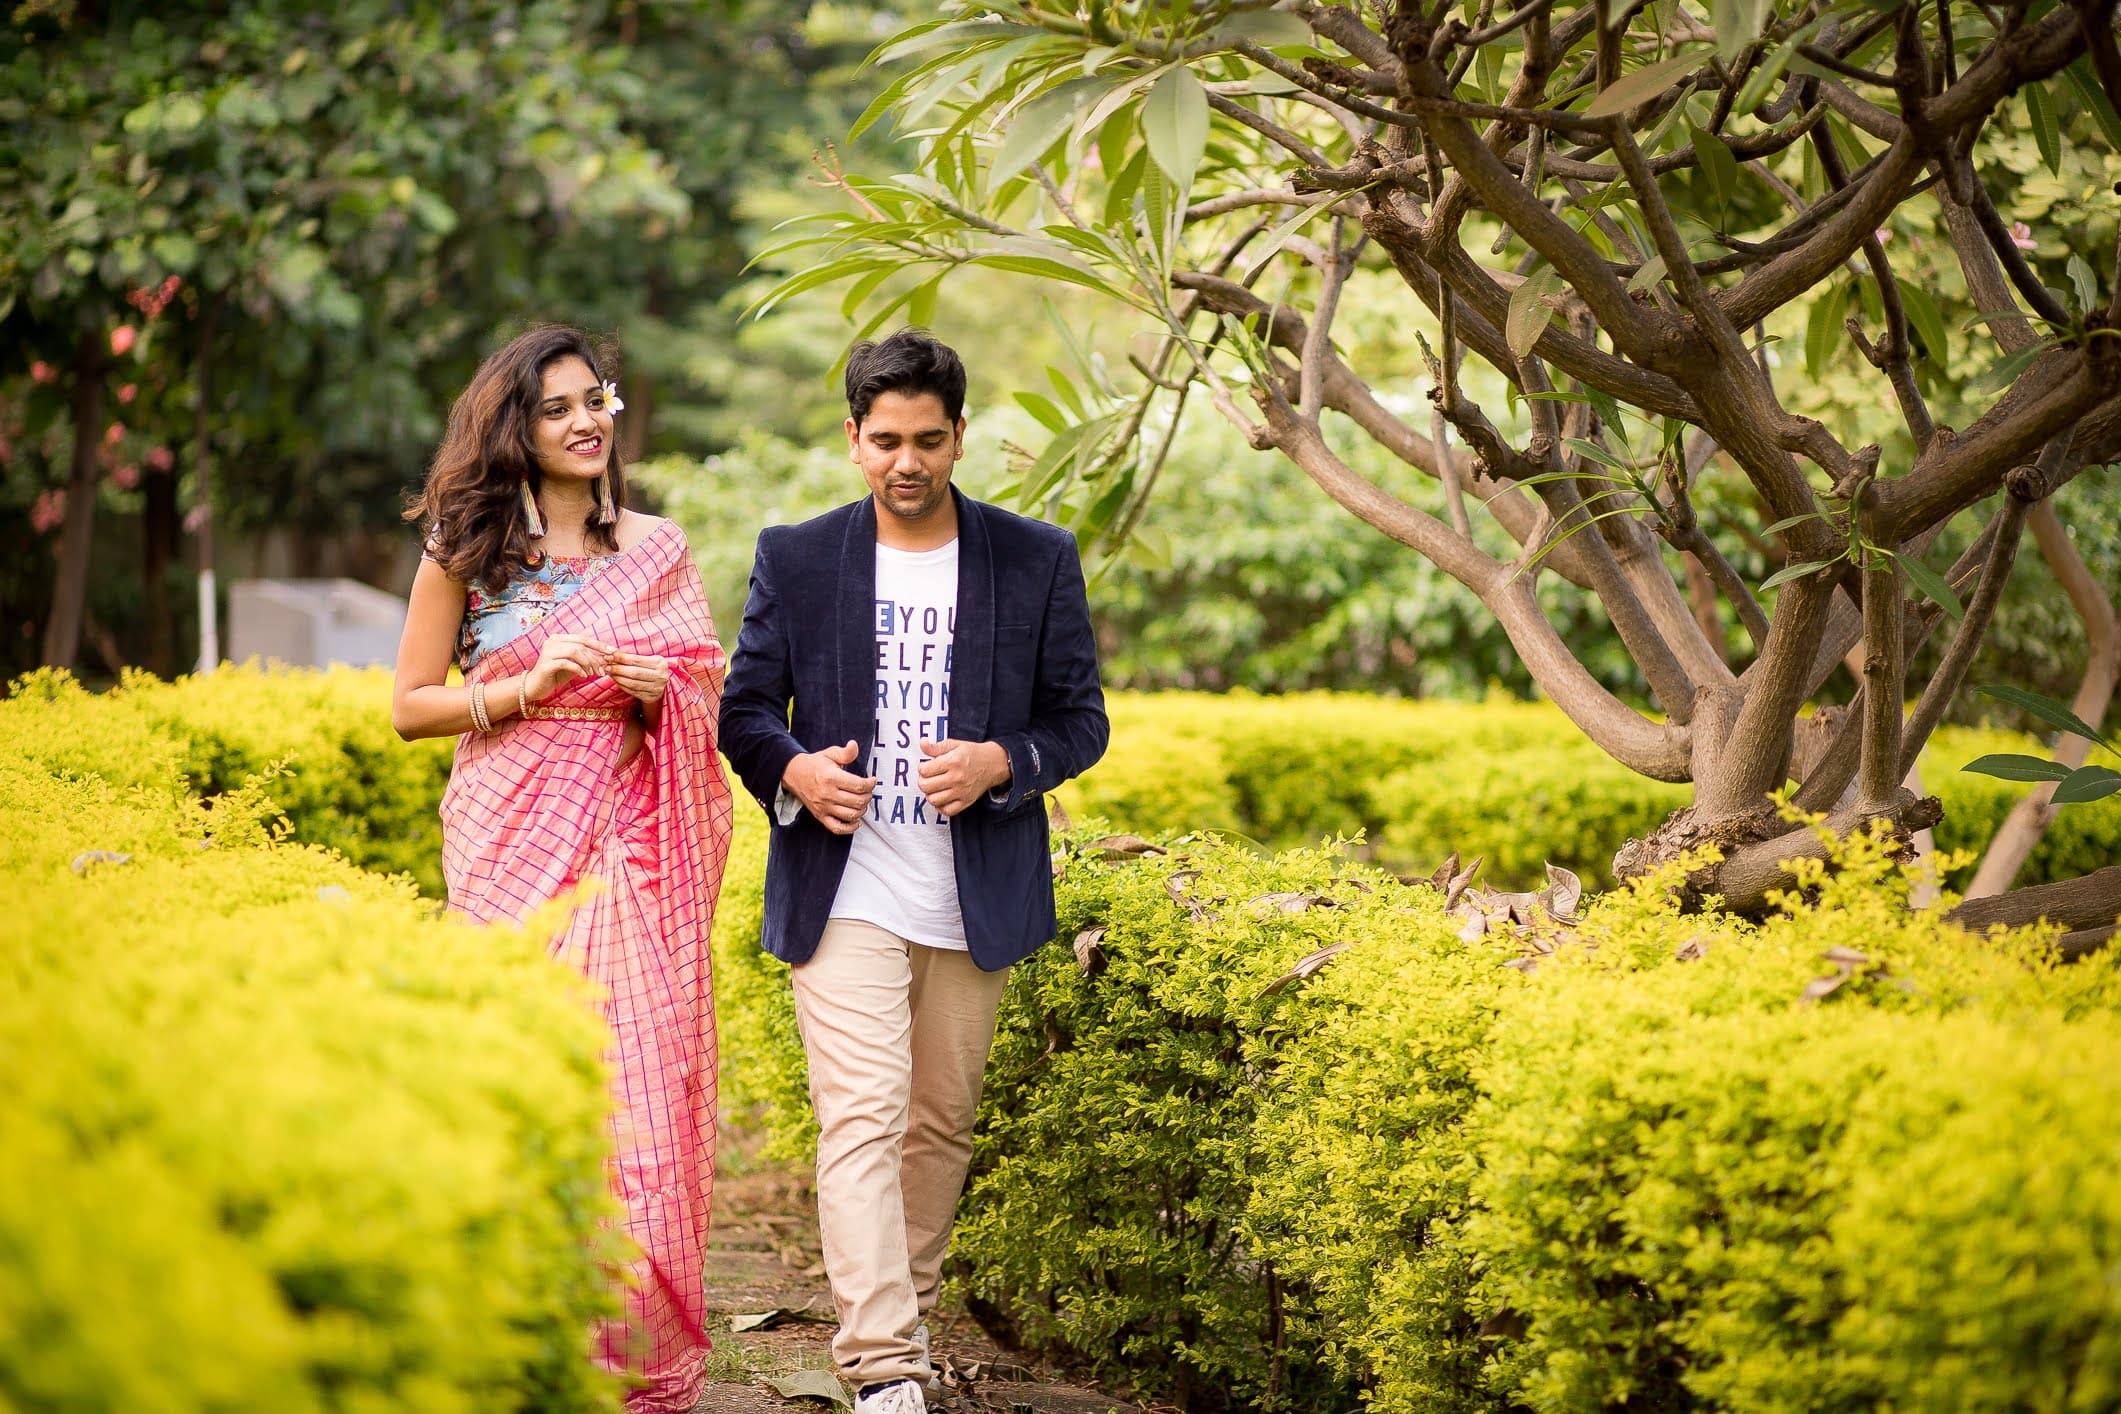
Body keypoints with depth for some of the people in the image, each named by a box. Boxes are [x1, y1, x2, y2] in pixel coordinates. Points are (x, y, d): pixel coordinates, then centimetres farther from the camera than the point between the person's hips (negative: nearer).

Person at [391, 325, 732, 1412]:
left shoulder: (657, 549, 11)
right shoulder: (465, 548, 5)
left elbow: (715, 693, 16)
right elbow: (411, 707, 5)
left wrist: (660, 689, -6)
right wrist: (531, 684, -9)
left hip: (631, 842, 1)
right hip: (514, 839, -1)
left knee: (639, 1073, -6)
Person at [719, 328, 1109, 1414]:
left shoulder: (1038, 561, 4)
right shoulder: (796, 559, 4)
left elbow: (1081, 717, 6)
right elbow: (743, 707, 7)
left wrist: (1002, 763, -14)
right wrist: (792, 771, -14)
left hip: (977, 904, 2)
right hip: (845, 897, -2)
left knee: (941, 1121, 12)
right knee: (861, 1119, -12)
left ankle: (904, 1309, 32)